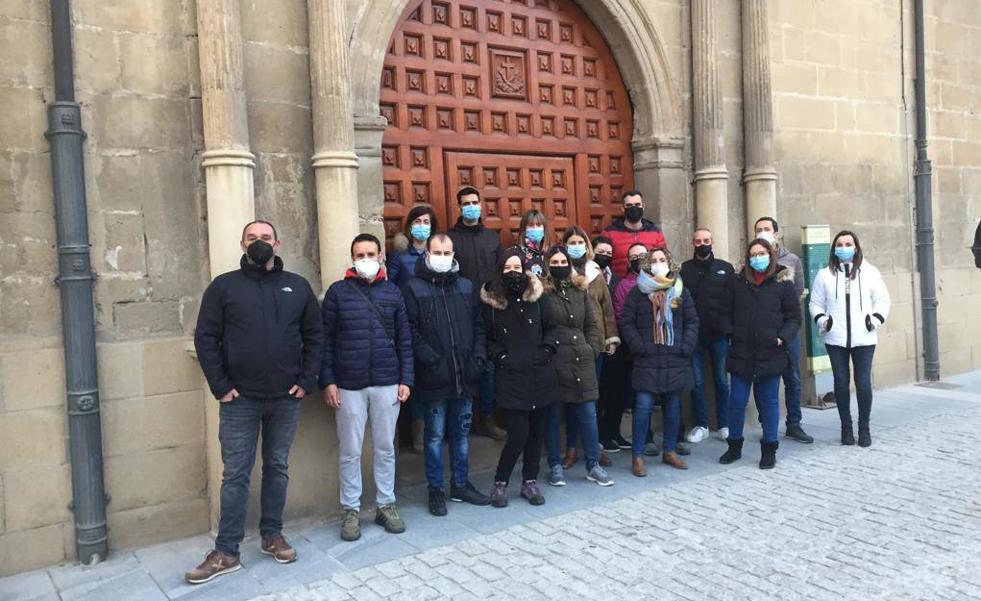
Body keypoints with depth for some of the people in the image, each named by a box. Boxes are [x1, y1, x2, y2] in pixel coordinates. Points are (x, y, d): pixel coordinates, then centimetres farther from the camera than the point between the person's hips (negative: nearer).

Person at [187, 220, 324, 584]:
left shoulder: (297, 287, 7)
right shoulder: (223, 286, 1)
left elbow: (315, 336, 7)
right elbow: (205, 339, -1)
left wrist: (306, 381, -2)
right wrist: (220, 386, -8)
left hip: (286, 398, 2)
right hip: (239, 400, -2)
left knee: (277, 468, 12)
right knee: (235, 474, 3)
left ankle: (273, 536, 26)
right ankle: (226, 552, 11)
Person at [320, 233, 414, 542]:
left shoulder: (392, 292, 6)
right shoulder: (338, 291, 1)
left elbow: (404, 339, 7)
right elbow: (326, 340, 0)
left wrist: (406, 379, 1)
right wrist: (328, 381, -6)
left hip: (387, 383, 2)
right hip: (349, 385, -2)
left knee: (385, 449, 11)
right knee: (351, 452, 6)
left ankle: (386, 505, 24)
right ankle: (351, 511, 18)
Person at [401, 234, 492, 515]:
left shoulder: (466, 286, 11)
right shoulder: (414, 288, -4)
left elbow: (477, 325, 13)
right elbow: (411, 332, -10)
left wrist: (478, 356, 1)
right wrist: (430, 359, -16)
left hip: (464, 376, 5)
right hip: (434, 377, -4)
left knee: (461, 433, 14)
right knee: (435, 435, 6)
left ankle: (460, 484, 27)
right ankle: (436, 490, 18)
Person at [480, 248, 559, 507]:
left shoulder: (536, 296, 7)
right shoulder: (491, 301, -1)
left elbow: (548, 328, 18)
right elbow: (486, 338, 7)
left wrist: (547, 350, 3)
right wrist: (498, 355, -8)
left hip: (540, 375, 4)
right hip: (510, 377, -3)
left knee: (536, 432, 9)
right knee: (518, 434, -7)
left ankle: (530, 481, 25)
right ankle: (500, 483, 12)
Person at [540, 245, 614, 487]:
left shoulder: (580, 290, 12)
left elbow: (591, 324, 15)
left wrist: (593, 349, 5)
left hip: (582, 360, 4)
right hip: (552, 361, -4)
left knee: (588, 416, 6)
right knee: (553, 417, 7)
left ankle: (593, 465, 19)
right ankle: (555, 466, 20)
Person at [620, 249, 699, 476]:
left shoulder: (680, 291, 10)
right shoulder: (638, 291, 2)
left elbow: (692, 321, 9)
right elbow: (626, 322, -2)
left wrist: (686, 347, -3)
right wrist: (639, 347, -11)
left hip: (675, 360, 3)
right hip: (647, 360, -3)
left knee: (673, 406, 10)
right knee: (643, 406, -7)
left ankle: (669, 451, 25)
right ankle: (637, 456, 2)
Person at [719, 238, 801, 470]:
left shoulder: (783, 283, 1)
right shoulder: (738, 282, 6)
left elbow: (794, 317, 3)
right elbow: (726, 312, 13)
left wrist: (783, 337, -10)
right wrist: (729, 332, -1)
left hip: (771, 353, -2)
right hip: (741, 353, 2)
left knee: (769, 402, 8)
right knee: (737, 401, 6)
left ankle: (769, 450, 20)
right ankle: (734, 446, 22)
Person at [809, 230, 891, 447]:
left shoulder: (870, 272, 6)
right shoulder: (824, 275, 7)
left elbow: (882, 299, 9)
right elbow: (816, 303, 9)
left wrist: (876, 319, -5)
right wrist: (821, 319, -7)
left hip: (863, 338, 0)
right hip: (835, 339, 1)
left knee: (863, 382, -3)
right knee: (841, 382, 5)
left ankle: (864, 428, 12)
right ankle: (846, 427, 17)